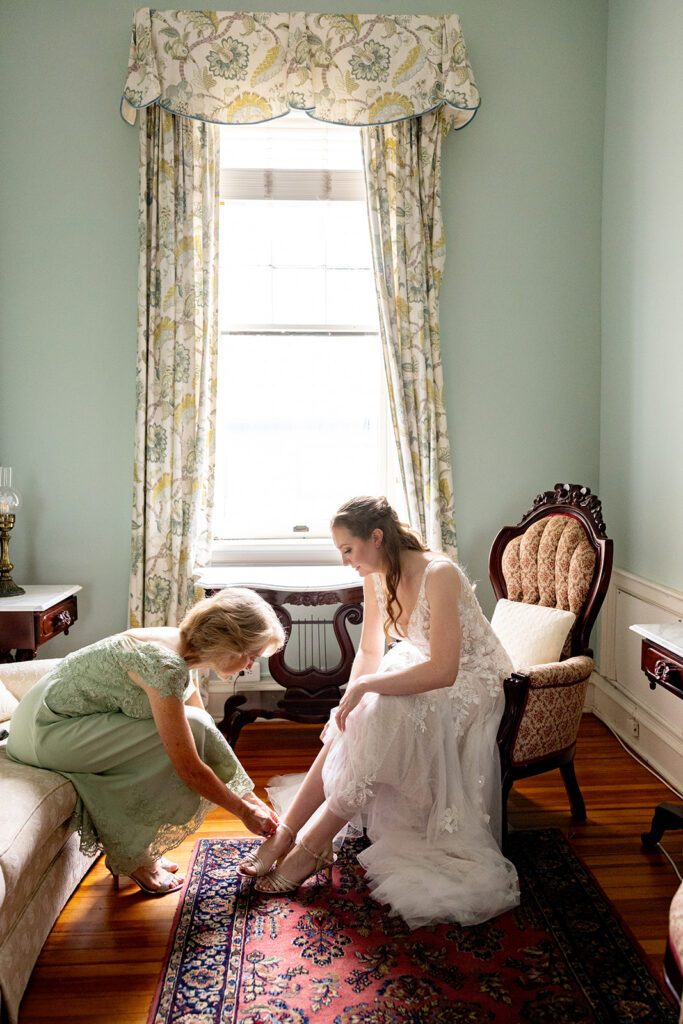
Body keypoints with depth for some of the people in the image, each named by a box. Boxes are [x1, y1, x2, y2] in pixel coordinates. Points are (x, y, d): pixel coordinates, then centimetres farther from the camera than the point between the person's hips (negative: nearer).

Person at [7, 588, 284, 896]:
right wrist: (245, 811, -9)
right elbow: (190, 768, -24)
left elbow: (206, 742, 11)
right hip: (44, 730, -9)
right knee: (189, 731, -16)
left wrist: (250, 797, 11)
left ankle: (132, 851, 11)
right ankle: (132, 856, 0)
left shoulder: (178, 648, 1)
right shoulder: (165, 663, -28)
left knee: (190, 733, 0)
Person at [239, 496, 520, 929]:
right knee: (347, 730, -17)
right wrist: (349, 701, -12)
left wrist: (364, 687, -29)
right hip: (424, 674, 7)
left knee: (379, 722, -28)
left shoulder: (439, 574, -28)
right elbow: (370, 651, 5)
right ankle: (285, 833, -10)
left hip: (469, 685, -7)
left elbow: (443, 670, -33)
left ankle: (309, 847, -16)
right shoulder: (376, 577, -4)